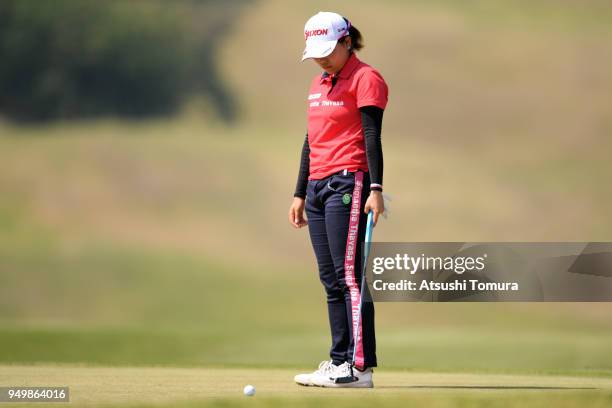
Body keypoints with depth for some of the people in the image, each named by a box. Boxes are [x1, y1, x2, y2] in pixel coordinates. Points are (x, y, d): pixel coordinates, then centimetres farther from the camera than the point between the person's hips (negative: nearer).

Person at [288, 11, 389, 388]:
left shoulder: (365, 79, -4)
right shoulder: (318, 85, 21)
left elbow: (372, 136, -12)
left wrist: (376, 188, -20)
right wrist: (300, 193, 21)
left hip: (349, 184, -9)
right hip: (318, 186, 9)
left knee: (349, 275, -14)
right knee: (330, 279, 7)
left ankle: (360, 367, -17)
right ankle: (339, 362, 9)